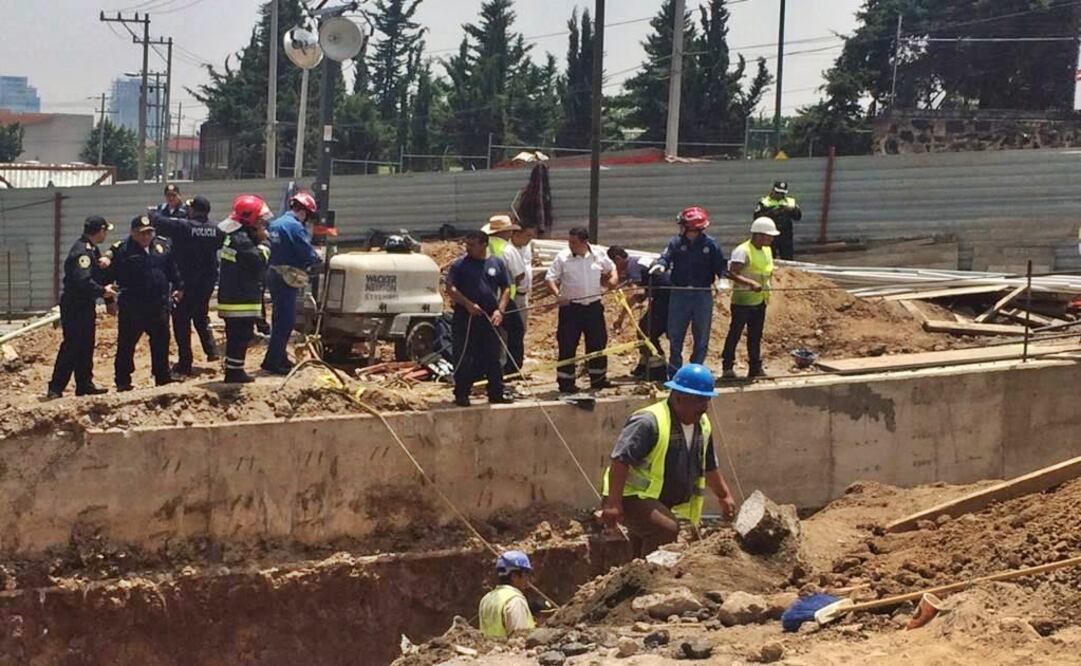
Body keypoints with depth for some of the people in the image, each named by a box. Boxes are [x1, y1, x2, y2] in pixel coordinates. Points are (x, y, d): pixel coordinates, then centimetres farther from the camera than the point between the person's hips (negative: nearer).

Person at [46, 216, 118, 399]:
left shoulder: (93, 250, 15)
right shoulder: (81, 251, -18)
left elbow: (101, 275, 15)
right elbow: (83, 281, -28)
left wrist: (104, 265, -6)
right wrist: (103, 291, -17)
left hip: (86, 305, 10)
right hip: (74, 306, -10)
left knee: (86, 346, 13)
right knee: (72, 346, -11)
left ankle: (84, 384, 19)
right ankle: (55, 388, -10)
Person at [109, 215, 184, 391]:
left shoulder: (164, 246, 7)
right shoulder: (122, 250, -6)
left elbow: (173, 269, 16)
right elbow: (112, 275, -7)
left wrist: (178, 287, 11)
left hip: (159, 303, 4)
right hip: (131, 306, -4)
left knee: (161, 342, 12)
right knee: (126, 344, 1)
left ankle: (163, 376, 23)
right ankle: (123, 381, 7)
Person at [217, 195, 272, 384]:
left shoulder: (234, 235, 15)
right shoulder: (242, 239, -18)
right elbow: (259, 262, -21)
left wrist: (259, 240, 8)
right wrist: (263, 242, -10)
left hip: (230, 296, 10)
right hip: (242, 299, -10)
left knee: (235, 334, 15)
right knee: (241, 335, -6)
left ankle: (232, 370, 21)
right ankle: (234, 372, -4)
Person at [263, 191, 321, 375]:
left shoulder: (275, 224, 13)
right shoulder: (295, 226, -16)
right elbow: (308, 253, -17)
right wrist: (317, 260, 6)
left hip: (273, 275, 10)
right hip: (286, 279, -9)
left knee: (280, 318, 18)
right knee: (286, 321, -6)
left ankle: (280, 358, 26)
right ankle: (272, 361, -8)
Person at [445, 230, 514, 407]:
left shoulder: (497, 264, 8)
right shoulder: (459, 265, 1)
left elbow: (506, 289, 10)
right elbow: (450, 289, -6)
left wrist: (500, 310, -5)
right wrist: (467, 304, -18)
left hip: (490, 319, 2)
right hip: (465, 318, -2)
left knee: (493, 358, 7)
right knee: (463, 359, -2)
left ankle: (496, 394, 15)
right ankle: (461, 394, 6)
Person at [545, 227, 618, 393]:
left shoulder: (598, 256, 2)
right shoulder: (562, 257, -7)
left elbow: (611, 268, 20)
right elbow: (550, 279, -7)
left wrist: (614, 278, -2)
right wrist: (558, 294, -25)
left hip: (594, 306, 3)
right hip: (570, 307, -3)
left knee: (598, 343, 11)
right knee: (567, 346, -2)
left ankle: (598, 378, 25)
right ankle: (565, 381, 7)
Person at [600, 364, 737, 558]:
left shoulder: (703, 426, 7)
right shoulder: (650, 423, -22)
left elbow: (709, 467, 24)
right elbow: (620, 460, -27)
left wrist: (724, 496, 25)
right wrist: (613, 503, -32)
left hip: (663, 504, 9)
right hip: (633, 498, -9)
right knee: (668, 529, -32)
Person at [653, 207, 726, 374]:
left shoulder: (711, 245, -3)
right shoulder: (676, 243, 0)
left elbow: (720, 266, 0)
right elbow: (667, 257, -13)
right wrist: (661, 264, -34)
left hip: (703, 296, -1)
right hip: (679, 294, 1)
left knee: (701, 337, 6)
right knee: (675, 335, 6)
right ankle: (674, 372, 17)